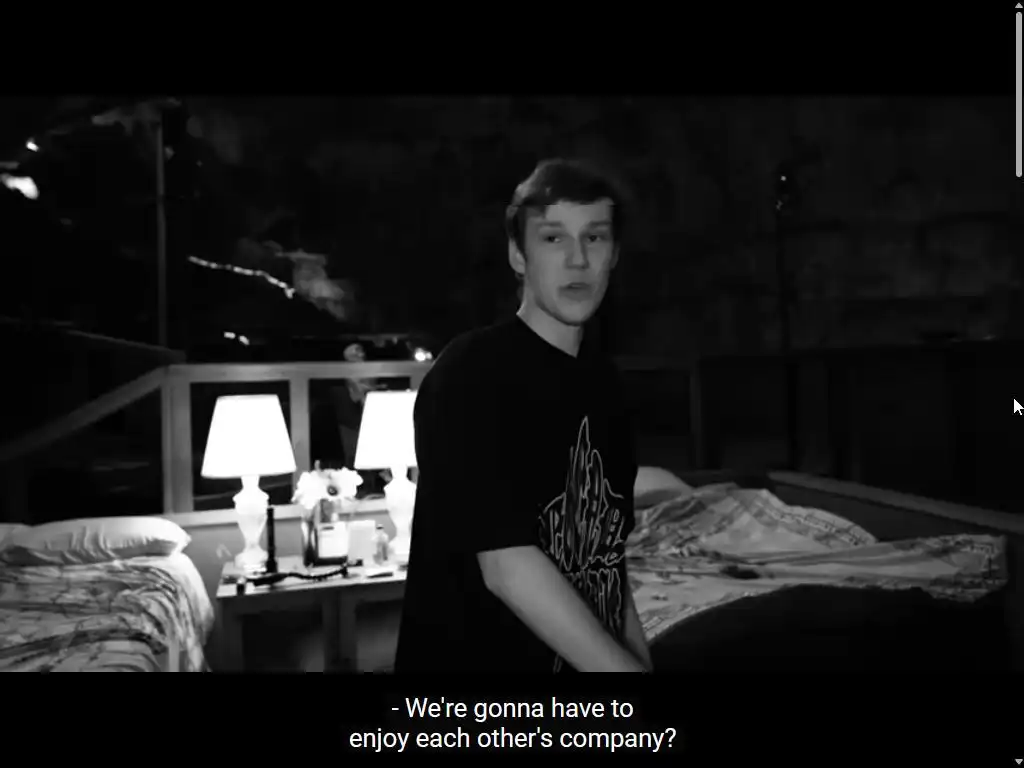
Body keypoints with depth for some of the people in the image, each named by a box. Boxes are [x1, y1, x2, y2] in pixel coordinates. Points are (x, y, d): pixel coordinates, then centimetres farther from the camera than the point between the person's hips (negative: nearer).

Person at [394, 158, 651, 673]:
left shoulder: (601, 380, 2)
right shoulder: (470, 374, -19)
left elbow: (602, 555, 7)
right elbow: (508, 566, -25)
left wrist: (640, 655, 3)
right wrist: (625, 666, -24)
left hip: (593, 659, 6)